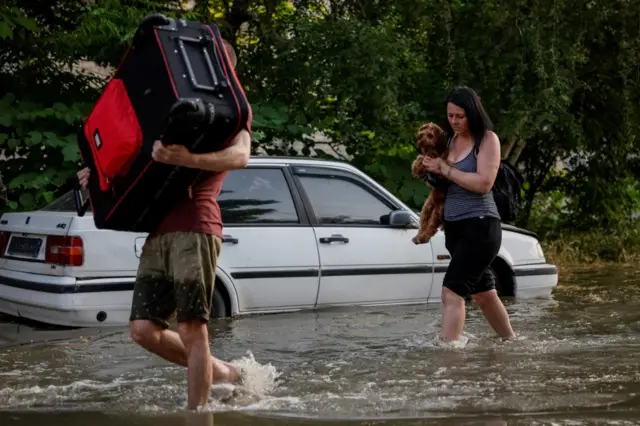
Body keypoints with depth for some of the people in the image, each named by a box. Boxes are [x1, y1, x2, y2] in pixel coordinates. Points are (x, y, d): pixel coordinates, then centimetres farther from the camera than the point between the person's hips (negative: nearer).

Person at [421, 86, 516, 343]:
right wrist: (430, 170, -4)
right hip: (453, 226, 8)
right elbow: (443, 183, 18)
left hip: (480, 226, -8)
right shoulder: (450, 139, 11)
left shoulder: (487, 139, -8)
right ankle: (511, 341, 34)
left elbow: (484, 183, -19)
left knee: (451, 292, -18)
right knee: (483, 293, 18)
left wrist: (445, 170, -16)